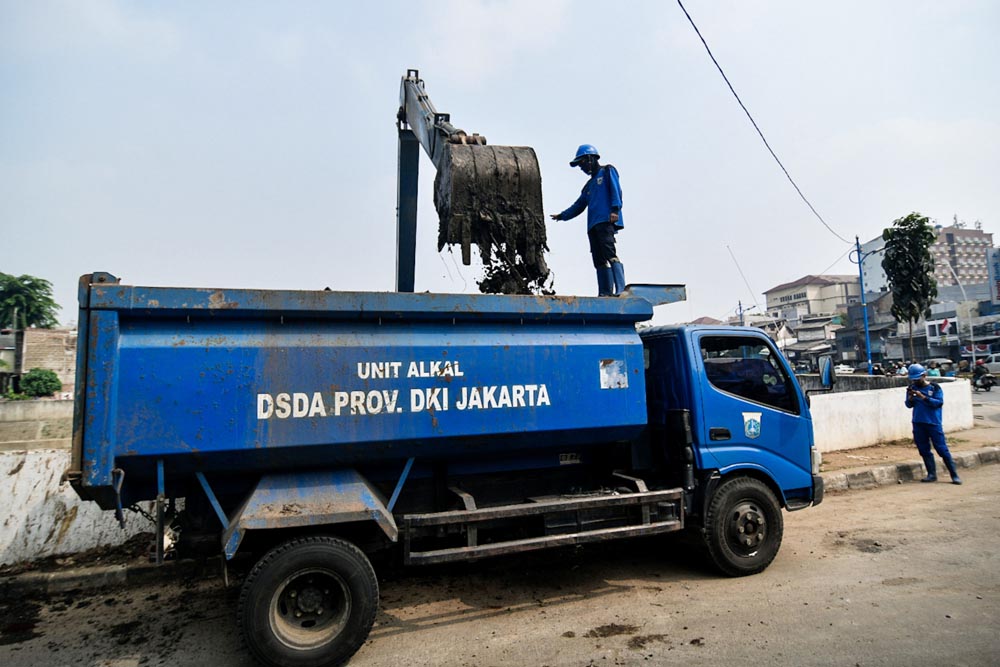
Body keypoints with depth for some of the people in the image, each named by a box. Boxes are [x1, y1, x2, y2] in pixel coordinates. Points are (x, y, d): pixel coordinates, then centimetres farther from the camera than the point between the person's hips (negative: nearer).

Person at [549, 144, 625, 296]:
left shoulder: (608, 171, 11)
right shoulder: (589, 185, 31)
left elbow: (616, 190, -4)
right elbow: (578, 206, 35)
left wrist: (615, 209, -18)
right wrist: (562, 215, 36)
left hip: (606, 222, -8)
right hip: (593, 225, 8)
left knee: (610, 254, -22)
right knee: (599, 260, -1)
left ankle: (621, 289, -29)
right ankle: (605, 292, -2)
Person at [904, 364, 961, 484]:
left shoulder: (935, 388, -3)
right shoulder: (912, 388, 7)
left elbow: (939, 402, -14)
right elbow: (909, 405, 8)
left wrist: (923, 397, -22)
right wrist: (910, 397, -11)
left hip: (933, 423, -4)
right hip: (918, 424, 4)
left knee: (942, 449, -3)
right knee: (924, 450, 6)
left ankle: (954, 475, 5)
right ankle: (932, 474, 14)